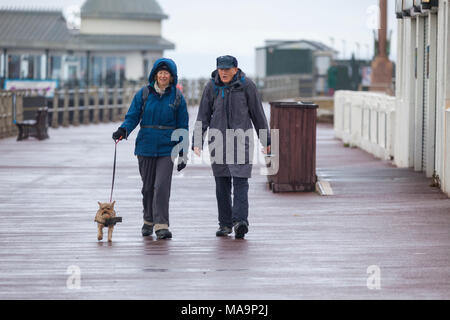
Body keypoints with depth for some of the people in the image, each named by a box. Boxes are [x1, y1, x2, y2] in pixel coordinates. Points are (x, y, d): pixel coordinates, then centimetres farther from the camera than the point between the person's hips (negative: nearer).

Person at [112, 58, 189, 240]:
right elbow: (132, 116, 2)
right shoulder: (143, 94, 2)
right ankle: (149, 220, 29)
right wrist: (123, 130, -20)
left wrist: (183, 153, 4)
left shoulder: (177, 97, 2)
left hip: (167, 149, -2)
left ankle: (161, 225, -13)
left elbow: (182, 126, 5)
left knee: (162, 186, -13)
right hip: (145, 148, 2)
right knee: (148, 186, 10)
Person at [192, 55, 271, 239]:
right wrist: (197, 142, 1)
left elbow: (258, 114, 6)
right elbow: (203, 117, 8)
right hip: (218, 139, 3)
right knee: (222, 183, 5)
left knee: (240, 181, -13)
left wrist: (266, 141, 9)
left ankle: (240, 220, -21)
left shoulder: (246, 85, -1)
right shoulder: (212, 87, 4)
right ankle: (225, 223, 12)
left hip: (241, 139, -3)